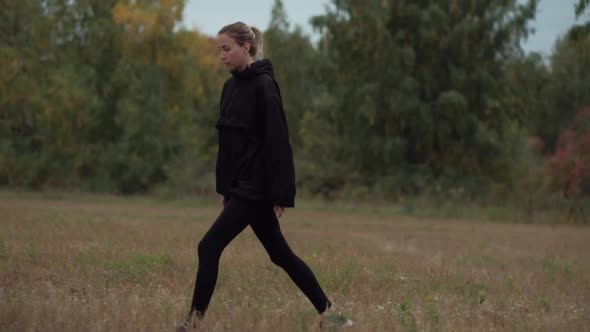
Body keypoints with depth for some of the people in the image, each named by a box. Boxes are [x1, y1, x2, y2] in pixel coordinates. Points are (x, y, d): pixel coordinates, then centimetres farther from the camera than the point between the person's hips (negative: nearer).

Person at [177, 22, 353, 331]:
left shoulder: (263, 85, -12)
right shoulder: (231, 86, 13)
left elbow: (277, 142, -16)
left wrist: (280, 195, -18)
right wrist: (223, 187, 16)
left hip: (256, 188, -9)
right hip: (240, 186, 9)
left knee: (209, 247, -11)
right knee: (279, 253, 13)